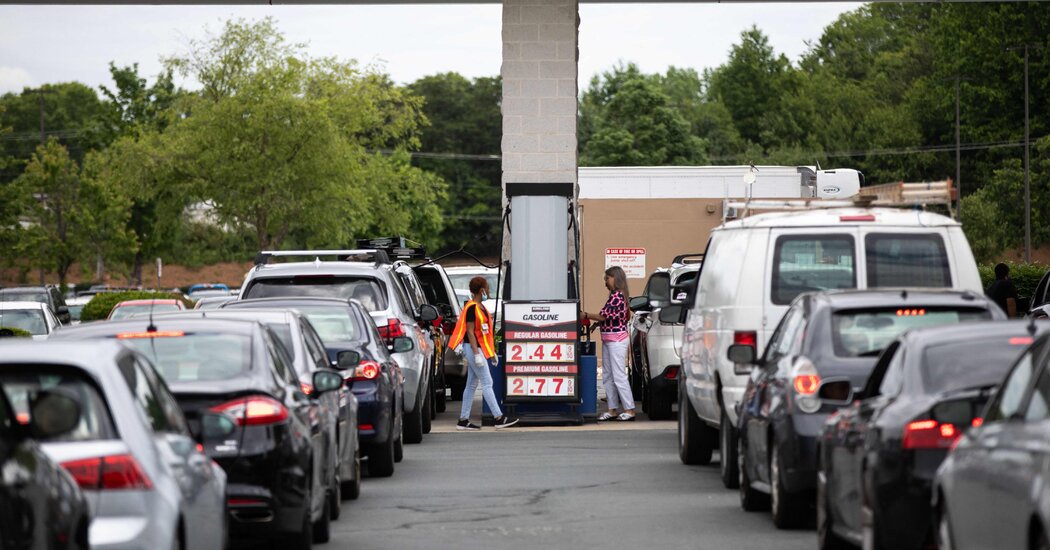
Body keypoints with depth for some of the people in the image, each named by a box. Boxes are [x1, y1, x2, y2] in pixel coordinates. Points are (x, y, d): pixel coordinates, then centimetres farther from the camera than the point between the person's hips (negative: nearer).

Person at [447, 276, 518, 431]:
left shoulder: (480, 307, 15)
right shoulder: (471, 308, -15)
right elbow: (470, 332, -18)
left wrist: (492, 352, 23)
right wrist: (477, 354, -22)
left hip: (479, 348, 10)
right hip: (473, 348, -10)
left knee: (472, 385, 9)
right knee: (487, 383, -9)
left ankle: (463, 421, 10)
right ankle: (499, 418, -9)